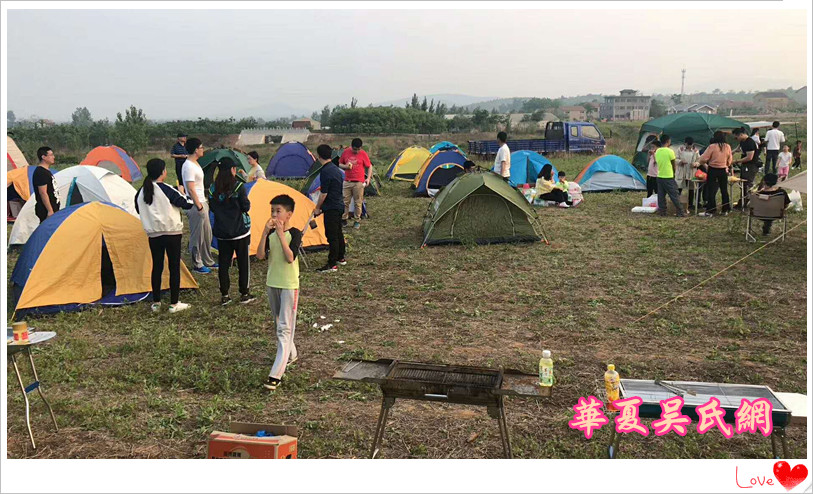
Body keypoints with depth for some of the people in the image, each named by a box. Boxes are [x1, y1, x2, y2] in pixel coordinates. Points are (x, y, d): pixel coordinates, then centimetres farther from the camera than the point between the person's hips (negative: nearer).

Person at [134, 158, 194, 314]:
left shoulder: (141, 193, 3)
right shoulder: (167, 190, -14)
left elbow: (139, 210, 18)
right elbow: (188, 204, -9)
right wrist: (183, 194, 9)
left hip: (153, 235, 5)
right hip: (172, 233, -5)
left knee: (157, 267, 14)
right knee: (174, 267, 4)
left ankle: (156, 303, 20)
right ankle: (174, 304, 9)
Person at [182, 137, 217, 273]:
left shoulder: (195, 164, 13)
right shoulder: (189, 166, -18)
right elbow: (191, 189, -21)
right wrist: (199, 206, -19)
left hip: (202, 203, 10)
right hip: (196, 206, -10)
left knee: (207, 234, 18)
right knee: (197, 236, 0)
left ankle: (208, 261, 29)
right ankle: (198, 265, 10)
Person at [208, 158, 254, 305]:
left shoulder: (212, 188, 0)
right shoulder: (238, 187, -14)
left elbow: (212, 208, 8)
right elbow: (246, 207, -10)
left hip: (221, 232, 4)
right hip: (240, 231, -4)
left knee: (223, 263, 9)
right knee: (243, 263, 8)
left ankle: (224, 296, 13)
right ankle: (244, 294, 14)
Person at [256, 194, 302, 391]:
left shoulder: (294, 233, -12)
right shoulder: (270, 233, 4)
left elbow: (290, 258, -25)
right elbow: (260, 256, -9)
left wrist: (281, 234, -26)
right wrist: (265, 232, -18)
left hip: (289, 285, -7)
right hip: (272, 283, 7)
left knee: (285, 328, -9)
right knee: (279, 323, 20)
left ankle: (276, 374, -13)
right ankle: (290, 355, 41)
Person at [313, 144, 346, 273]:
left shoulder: (325, 171, -20)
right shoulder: (335, 168, 11)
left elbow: (324, 193, -19)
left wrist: (317, 208, -6)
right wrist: (321, 206, 24)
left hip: (331, 208, -10)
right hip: (339, 205, 10)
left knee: (331, 235, -6)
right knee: (338, 233, 19)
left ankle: (332, 264, -3)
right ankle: (340, 258, 30)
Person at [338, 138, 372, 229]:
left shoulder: (363, 154, -4)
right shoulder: (346, 152, 3)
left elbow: (369, 166, 2)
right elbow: (340, 164, 13)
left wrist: (368, 178, -10)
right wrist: (345, 166, -9)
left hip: (359, 183, -2)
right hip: (347, 182, 2)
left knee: (358, 203, 3)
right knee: (345, 202, 6)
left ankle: (357, 221, 14)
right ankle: (344, 219, 18)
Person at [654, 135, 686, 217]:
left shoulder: (657, 151, 5)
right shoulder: (670, 151, -11)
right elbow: (673, 165, -2)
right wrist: (674, 173, 15)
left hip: (660, 176, 6)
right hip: (668, 177, -6)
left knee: (661, 195, 9)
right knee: (674, 195, -1)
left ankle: (662, 211, 8)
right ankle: (680, 212, 2)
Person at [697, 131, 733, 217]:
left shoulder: (712, 146, -14)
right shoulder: (728, 147, -1)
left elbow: (704, 158, -13)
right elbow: (730, 160, 10)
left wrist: (698, 163, 6)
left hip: (713, 170, -4)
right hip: (724, 170, 4)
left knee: (711, 191, 0)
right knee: (724, 190, 13)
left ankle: (710, 211, -1)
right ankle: (725, 210, 19)